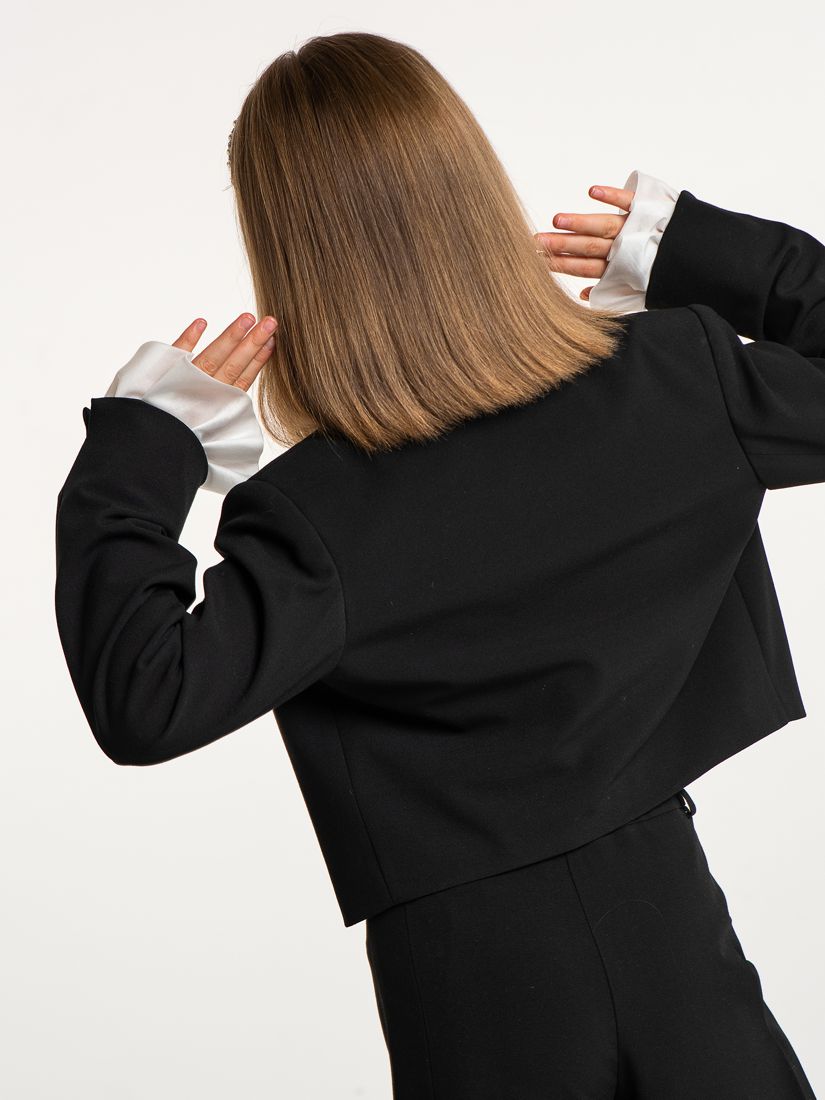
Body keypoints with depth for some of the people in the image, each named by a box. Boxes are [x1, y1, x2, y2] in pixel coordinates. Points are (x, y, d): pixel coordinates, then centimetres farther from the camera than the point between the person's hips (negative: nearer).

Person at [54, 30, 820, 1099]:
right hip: (666, 912, 2)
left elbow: (145, 703, -23)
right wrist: (705, 253, 6)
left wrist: (132, 454, -16)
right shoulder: (673, 381, -9)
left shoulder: (319, 515, -20)